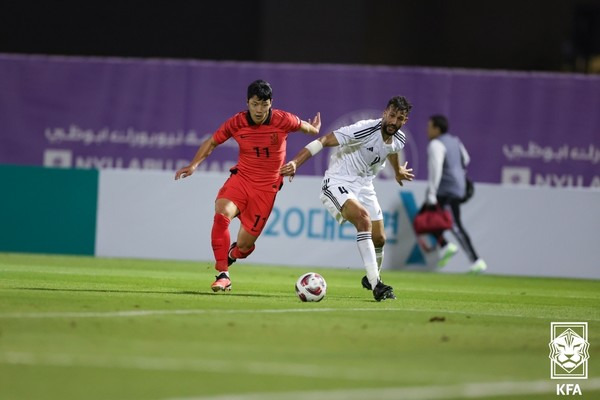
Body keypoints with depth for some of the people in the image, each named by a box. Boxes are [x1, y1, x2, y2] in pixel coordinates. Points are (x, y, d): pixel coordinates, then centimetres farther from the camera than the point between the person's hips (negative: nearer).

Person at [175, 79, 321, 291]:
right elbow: (212, 142, 5)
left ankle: (231, 255, 39)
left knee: (244, 244, -1)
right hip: (241, 177, 1)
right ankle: (222, 274, -22)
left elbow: (304, 126, 10)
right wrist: (194, 165, -7)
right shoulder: (237, 123, -8)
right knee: (222, 213, -30)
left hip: (267, 186, -1)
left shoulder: (282, 121, -12)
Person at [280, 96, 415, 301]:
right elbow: (325, 140, -27)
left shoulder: (398, 140, -2)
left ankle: (371, 279, 39)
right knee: (362, 217, -31)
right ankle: (376, 285, -33)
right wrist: (295, 162, -35)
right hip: (338, 183, -7)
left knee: (379, 238, 7)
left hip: (364, 185, 7)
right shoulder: (366, 129, -26)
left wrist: (398, 171, 46)